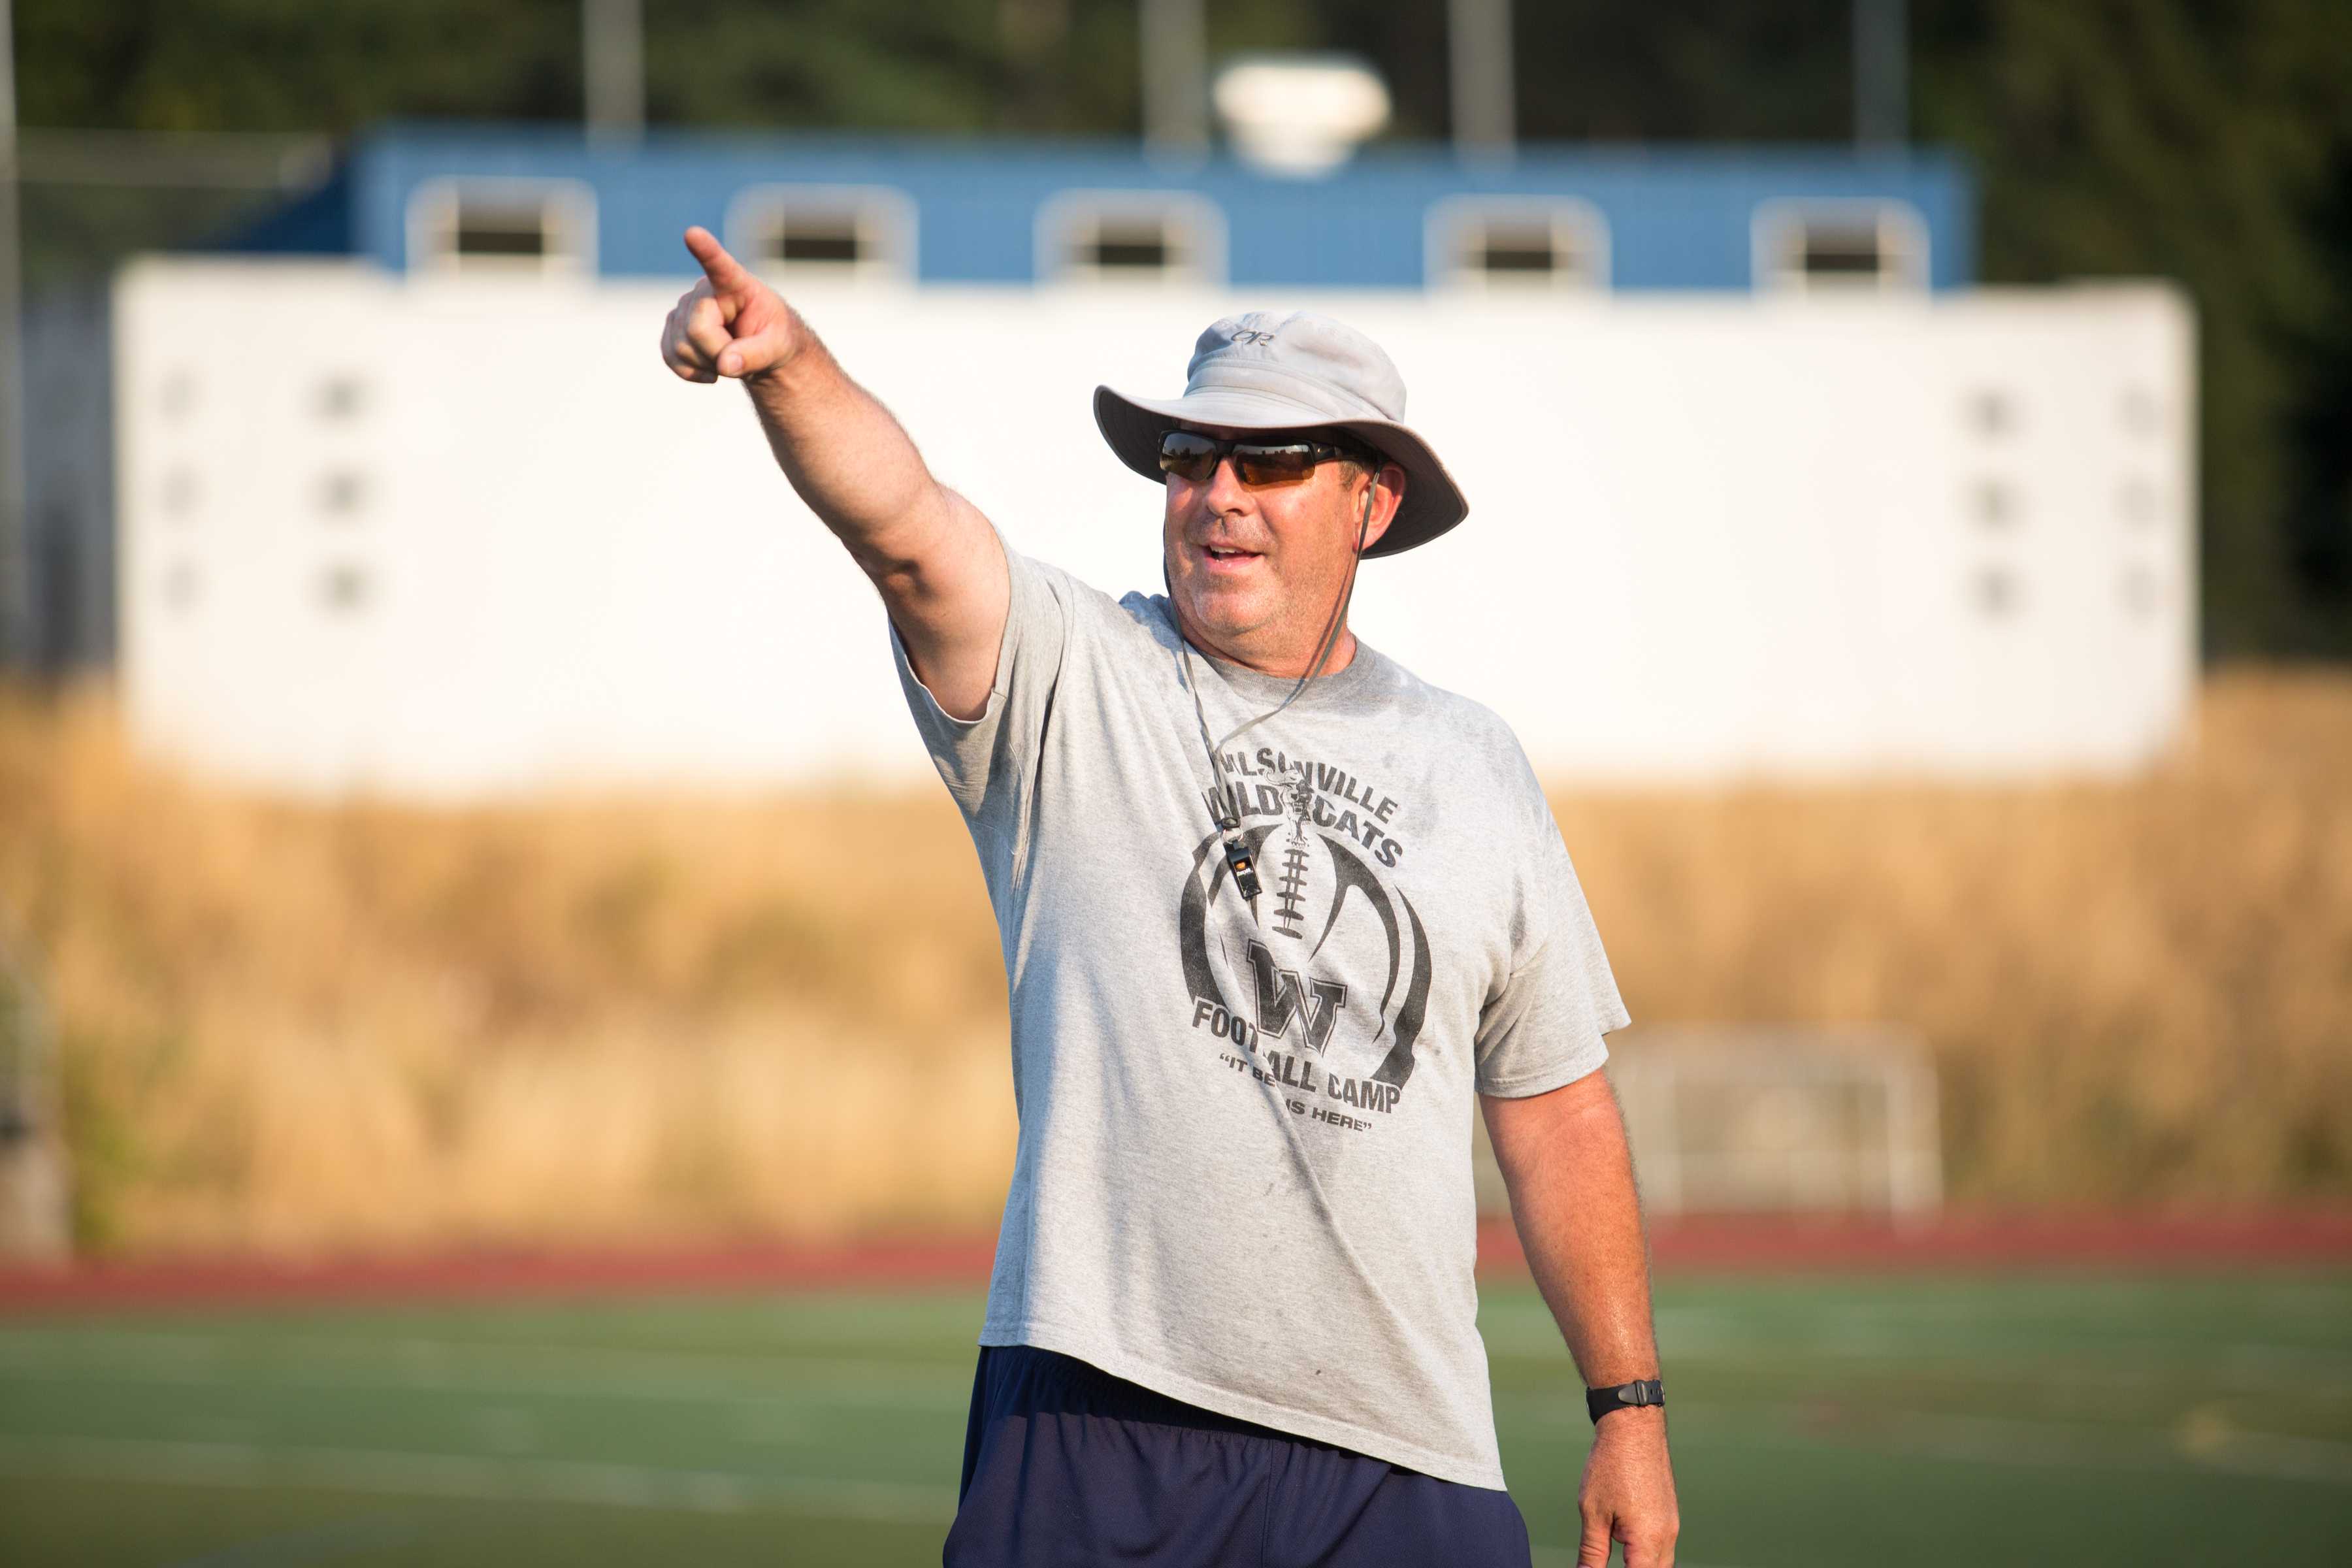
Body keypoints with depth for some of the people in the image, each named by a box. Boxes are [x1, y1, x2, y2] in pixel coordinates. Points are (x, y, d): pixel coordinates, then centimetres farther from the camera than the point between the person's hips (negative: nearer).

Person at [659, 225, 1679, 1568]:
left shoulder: (1473, 764, 14)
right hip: (1100, 1416, -2)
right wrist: (792, 362, -36)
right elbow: (902, 522, -16)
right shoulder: (1071, 680, 5)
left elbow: (1558, 1114, 16)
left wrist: (1630, 1406, 12)